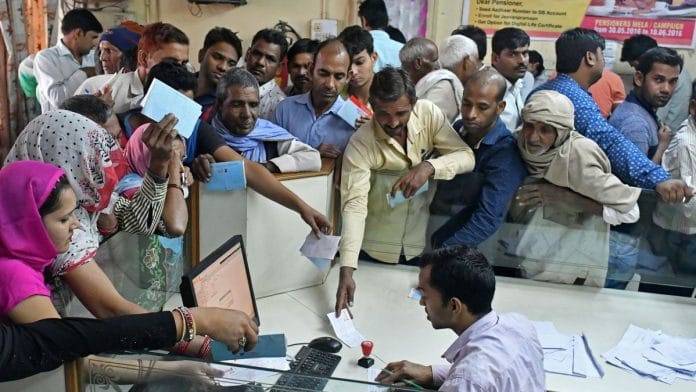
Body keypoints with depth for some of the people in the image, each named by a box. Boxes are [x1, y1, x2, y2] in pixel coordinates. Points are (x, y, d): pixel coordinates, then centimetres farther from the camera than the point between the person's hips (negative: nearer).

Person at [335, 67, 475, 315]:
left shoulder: (429, 113, -13)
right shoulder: (360, 144, -22)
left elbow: (467, 157, -12)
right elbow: (354, 204, -30)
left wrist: (429, 166, -32)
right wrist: (346, 269, -40)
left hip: (423, 242, 3)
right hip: (376, 250, -2)